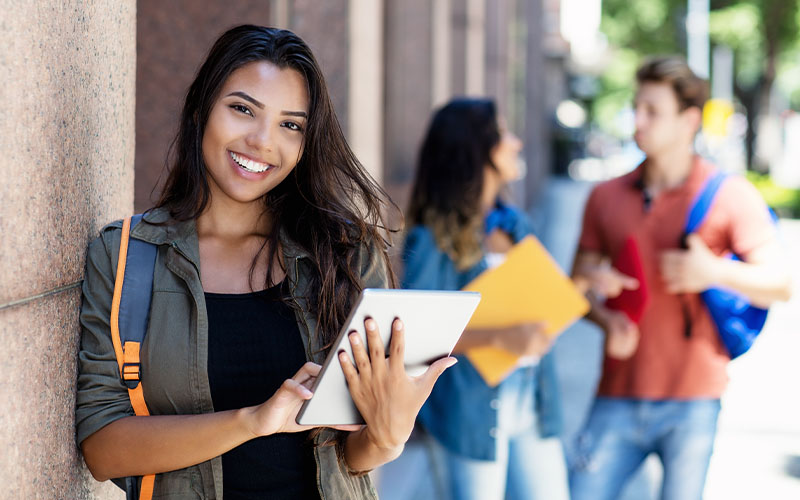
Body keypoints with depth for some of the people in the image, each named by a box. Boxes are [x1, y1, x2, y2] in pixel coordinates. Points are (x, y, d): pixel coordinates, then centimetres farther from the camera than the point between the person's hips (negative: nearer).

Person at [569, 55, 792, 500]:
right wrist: (608, 321, -7)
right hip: (619, 396, 3)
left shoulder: (730, 195, -1)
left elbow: (779, 285, -3)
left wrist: (716, 272, -21)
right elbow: (581, 283, 14)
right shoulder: (607, 197, 10)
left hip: (692, 401, -3)